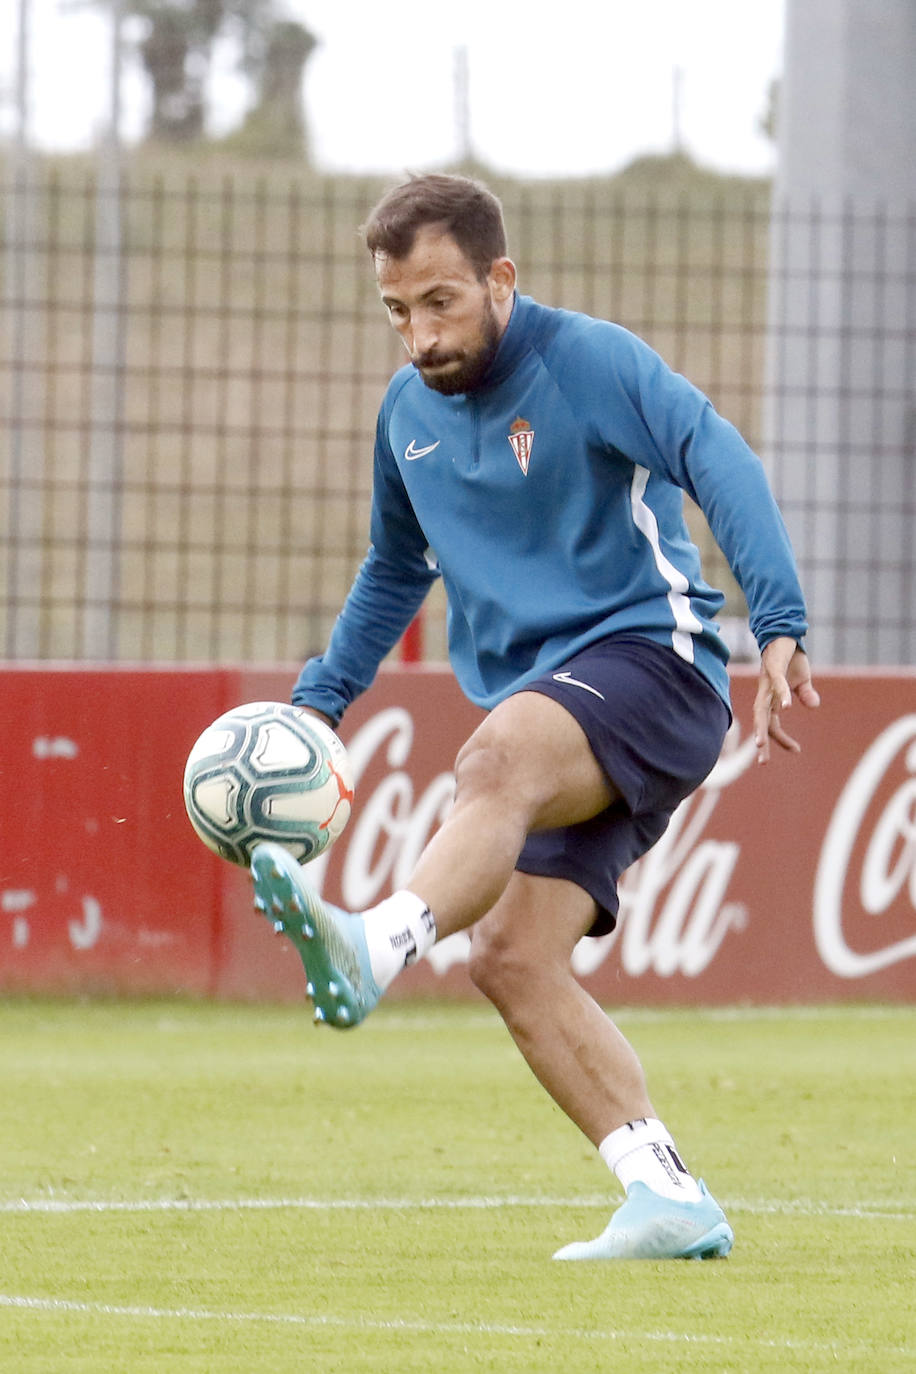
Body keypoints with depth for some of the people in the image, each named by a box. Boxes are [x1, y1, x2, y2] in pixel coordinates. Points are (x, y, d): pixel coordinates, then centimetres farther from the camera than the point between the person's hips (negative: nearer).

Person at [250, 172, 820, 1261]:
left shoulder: (587, 360, -8)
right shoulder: (408, 411, 15)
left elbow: (721, 465, -21)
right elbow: (395, 571, 33)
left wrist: (779, 629, -34)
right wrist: (317, 703, 24)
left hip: (648, 658, -8)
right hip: (544, 714, 8)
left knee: (496, 760, -37)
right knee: (510, 956, -8)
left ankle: (378, 948, -62)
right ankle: (669, 1200, -6)